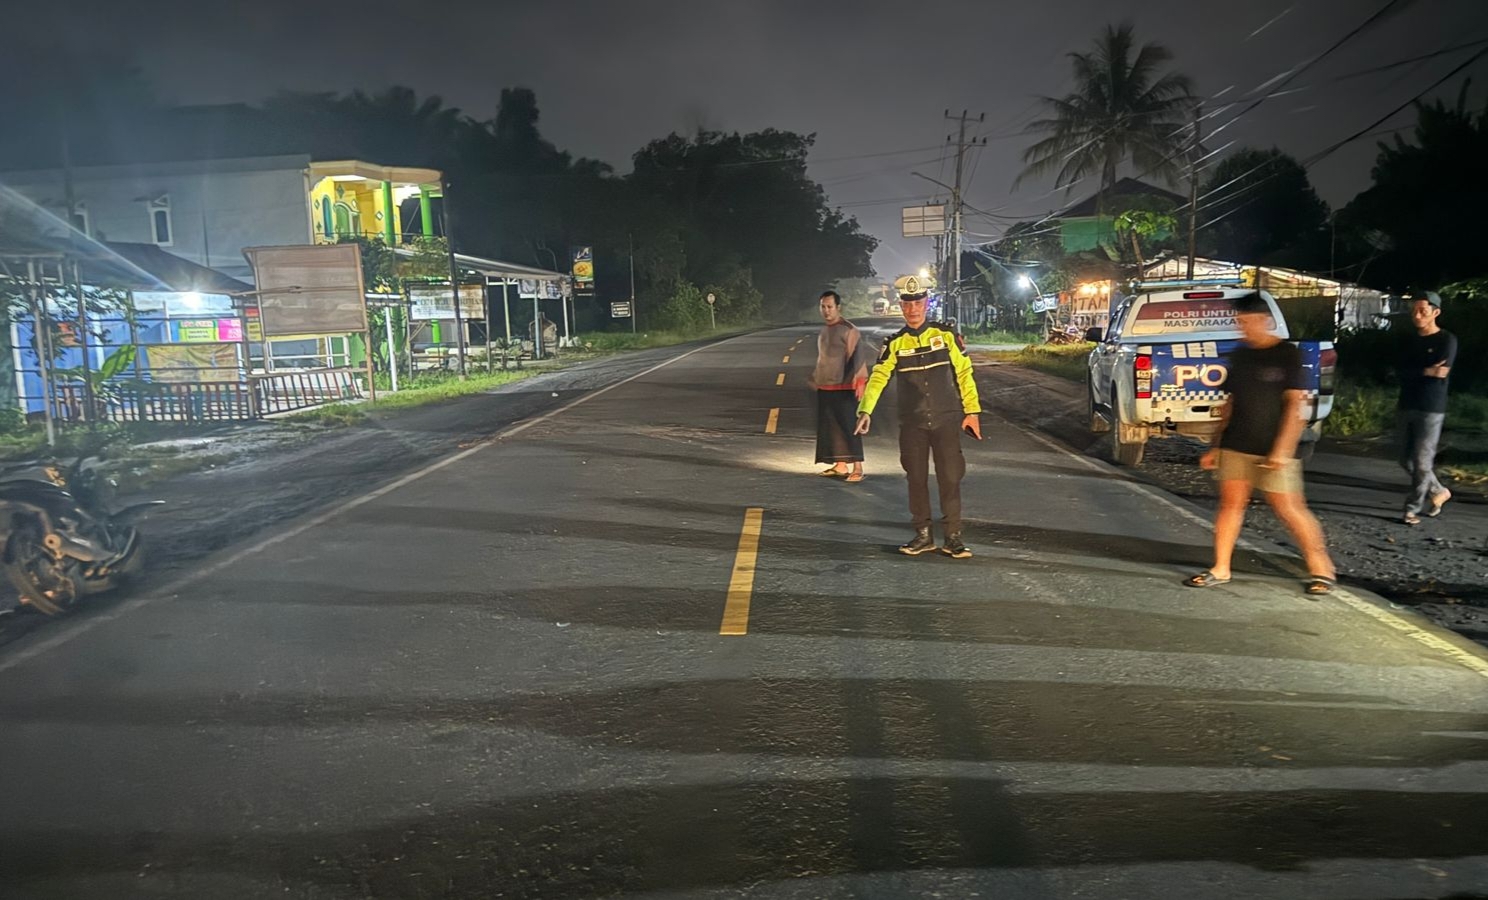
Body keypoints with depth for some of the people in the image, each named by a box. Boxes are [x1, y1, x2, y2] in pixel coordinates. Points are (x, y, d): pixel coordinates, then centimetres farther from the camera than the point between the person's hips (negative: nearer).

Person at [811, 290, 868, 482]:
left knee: (849, 427, -8)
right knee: (831, 428, 10)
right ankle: (840, 465, 19)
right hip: (825, 387, 8)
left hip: (844, 387, -8)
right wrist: (816, 379, 29)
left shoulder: (849, 330, -10)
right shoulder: (824, 330, 15)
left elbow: (857, 357, -16)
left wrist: (859, 382, -24)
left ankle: (857, 468, -6)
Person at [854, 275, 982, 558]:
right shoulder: (894, 343, 3)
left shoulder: (945, 335, 1)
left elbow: (964, 373, 5)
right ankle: (923, 535, 19)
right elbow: (877, 377, -7)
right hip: (911, 424, 2)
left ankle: (953, 537, 8)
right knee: (917, 479, 7)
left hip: (946, 420, -1)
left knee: (950, 478, -2)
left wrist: (972, 410, 3)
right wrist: (865, 410, -22)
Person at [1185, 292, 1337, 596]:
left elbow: (1295, 405, -11)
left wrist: (1281, 449, -19)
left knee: (1290, 511, -1)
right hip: (1235, 447, 5)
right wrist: (1216, 446, 13)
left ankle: (1321, 570, 13)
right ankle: (1220, 569, 12)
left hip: (1272, 451, -5)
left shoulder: (1288, 354, -6)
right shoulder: (1238, 355, 10)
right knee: (1230, 504, 5)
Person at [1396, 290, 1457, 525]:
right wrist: (1426, 372, -17)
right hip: (1407, 407, 6)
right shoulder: (1409, 342, 13)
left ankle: (1413, 508, 0)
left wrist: (1413, 372, -5)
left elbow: (1441, 373, -16)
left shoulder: (1446, 340, -4)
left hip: (1431, 409, -6)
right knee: (1407, 460, 10)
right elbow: (1400, 370, -2)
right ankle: (1438, 492, 30)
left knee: (1422, 461, -7)